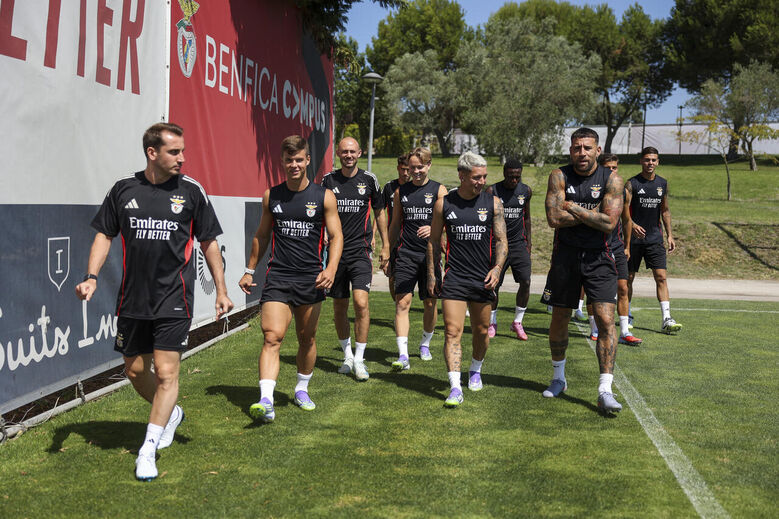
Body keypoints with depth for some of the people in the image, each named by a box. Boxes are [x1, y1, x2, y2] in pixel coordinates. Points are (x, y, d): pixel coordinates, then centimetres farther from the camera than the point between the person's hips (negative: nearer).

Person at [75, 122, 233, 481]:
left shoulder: (191, 191, -1)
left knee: (166, 371, -8)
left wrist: (221, 290, 5)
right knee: (135, 372, 12)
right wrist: (92, 276, -4)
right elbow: (104, 235, 10)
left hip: (174, 298, -3)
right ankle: (171, 413, 39)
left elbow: (209, 243, 6)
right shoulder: (124, 189, 4)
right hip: (132, 299, 3)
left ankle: (148, 450, 3)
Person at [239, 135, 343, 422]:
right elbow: (262, 235, 18)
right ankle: (266, 401, -21)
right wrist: (250, 271, 19)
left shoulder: (324, 196, 0)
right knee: (272, 336, -14)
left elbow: (336, 236, 0)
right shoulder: (271, 196, 7)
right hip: (278, 277, 0)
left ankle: (302, 390, 32)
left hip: (311, 278, 0)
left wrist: (331, 268, -16)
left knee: (307, 338, 11)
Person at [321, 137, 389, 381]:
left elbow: (379, 212, 13)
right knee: (339, 307, 8)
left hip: (360, 251, -2)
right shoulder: (328, 180, 4)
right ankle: (347, 355, 25)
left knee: (361, 302, -15)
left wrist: (385, 246, 12)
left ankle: (359, 360, -5)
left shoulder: (369, 179, 3)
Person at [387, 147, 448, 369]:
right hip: (406, 253, 1)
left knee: (430, 303, 9)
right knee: (402, 302, -11)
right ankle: (403, 355, -13)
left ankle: (425, 344, 33)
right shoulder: (401, 191, 9)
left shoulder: (439, 190, 1)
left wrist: (433, 229, -26)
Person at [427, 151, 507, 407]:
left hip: (483, 279, 1)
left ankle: (475, 371, 39)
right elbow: (434, 241, 10)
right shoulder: (443, 203, 1)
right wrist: (431, 274, 7)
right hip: (454, 278, -1)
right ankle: (455, 388, -12)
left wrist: (497, 267, -12)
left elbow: (502, 241, 3)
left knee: (481, 331, 13)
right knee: (452, 332, -10)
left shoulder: (493, 202, 1)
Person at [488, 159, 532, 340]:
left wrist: (528, 239, 15)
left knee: (525, 281, -9)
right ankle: (492, 322, 20)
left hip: (519, 243, 3)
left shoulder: (526, 191, 5)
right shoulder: (492, 191, -6)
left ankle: (517, 322, 7)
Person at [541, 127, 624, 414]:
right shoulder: (559, 176, -2)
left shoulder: (611, 180, -4)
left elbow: (609, 223, -15)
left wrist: (573, 208, -13)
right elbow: (554, 218, -14)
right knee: (559, 319, 11)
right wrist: (593, 213, -11)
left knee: (606, 320, -10)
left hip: (599, 258, -1)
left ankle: (605, 391, -8)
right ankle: (558, 378, 32)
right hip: (565, 255, 1)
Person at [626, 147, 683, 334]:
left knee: (661, 277, -7)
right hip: (634, 238, -3)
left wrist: (669, 235, 13)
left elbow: (665, 211, 18)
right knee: (628, 278, 5)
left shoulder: (663, 184, 9)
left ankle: (666, 320, -10)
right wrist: (633, 225, -34)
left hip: (655, 239, 3)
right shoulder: (632, 184, -6)